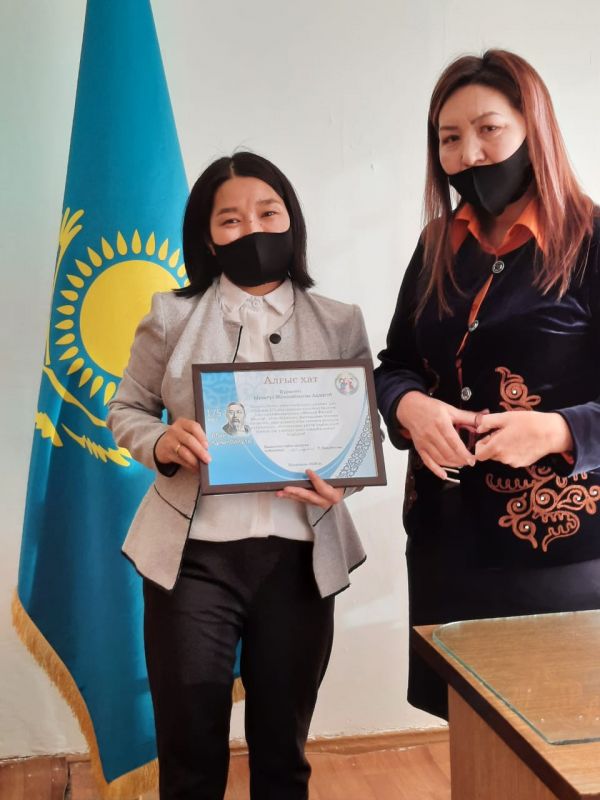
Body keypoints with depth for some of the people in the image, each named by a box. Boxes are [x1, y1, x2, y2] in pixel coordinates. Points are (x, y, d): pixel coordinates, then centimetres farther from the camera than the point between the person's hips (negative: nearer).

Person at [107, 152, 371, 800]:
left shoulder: (340, 324, 4)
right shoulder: (173, 316, 1)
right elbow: (125, 410, 8)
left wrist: (341, 480, -15)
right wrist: (161, 444, -14)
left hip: (298, 557, 1)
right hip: (193, 554, -1)